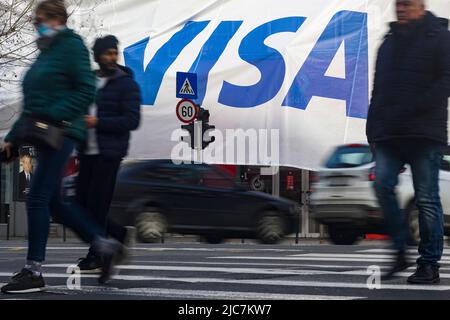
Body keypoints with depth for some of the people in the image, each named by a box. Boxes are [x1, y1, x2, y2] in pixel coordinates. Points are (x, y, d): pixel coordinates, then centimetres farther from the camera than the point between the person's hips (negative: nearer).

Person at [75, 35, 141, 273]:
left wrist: (98, 122, -18)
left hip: (109, 153, -7)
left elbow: (132, 121, -12)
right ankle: (120, 234, 24)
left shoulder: (126, 84, -5)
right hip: (87, 152, 7)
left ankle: (96, 258, 2)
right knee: (82, 203, 6)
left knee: (97, 204, -7)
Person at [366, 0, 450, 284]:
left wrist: (411, 110, -18)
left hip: (424, 133, -5)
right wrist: (373, 128, 13)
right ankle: (401, 252, -2)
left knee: (427, 197, -4)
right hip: (389, 134, 5)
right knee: (383, 185, -11)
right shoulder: (389, 42, 22)